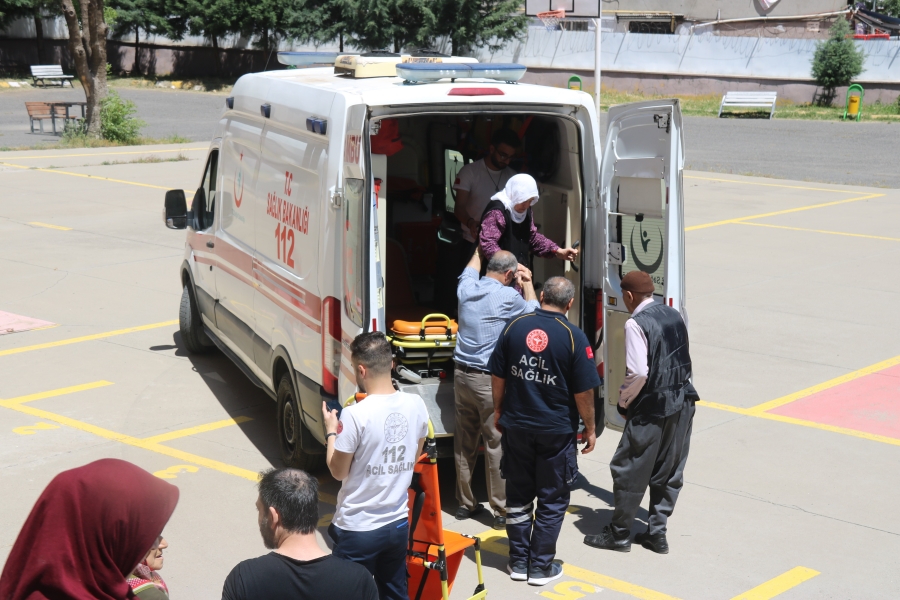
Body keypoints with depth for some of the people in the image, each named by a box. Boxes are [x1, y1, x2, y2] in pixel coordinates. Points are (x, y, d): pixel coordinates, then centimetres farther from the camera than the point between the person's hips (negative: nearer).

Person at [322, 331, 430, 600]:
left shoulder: (355, 415, -22)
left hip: (358, 529, -5)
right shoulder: (416, 405, -5)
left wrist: (331, 431, 3)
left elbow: (338, 471, -10)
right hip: (398, 523, 5)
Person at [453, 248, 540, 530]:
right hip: (490, 380, -6)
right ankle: (501, 511, 5)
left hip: (462, 375, 6)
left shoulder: (466, 288, 4)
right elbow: (533, 313, 8)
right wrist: (527, 283, 21)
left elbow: (469, 272, 30)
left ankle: (465, 503, 23)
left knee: (464, 442, 13)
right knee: (496, 444, 0)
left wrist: (480, 248, 47)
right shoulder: (507, 296, -13)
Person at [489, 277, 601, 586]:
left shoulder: (514, 326, -3)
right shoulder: (573, 337, -13)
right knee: (552, 499, 9)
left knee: (518, 494, 16)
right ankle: (541, 566, 14)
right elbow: (583, 392, -10)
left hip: (516, 426, 3)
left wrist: (499, 410, 18)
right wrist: (590, 428, 2)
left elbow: (498, 376, 4)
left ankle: (519, 561, 23)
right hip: (556, 431, -3)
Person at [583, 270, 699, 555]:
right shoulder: (674, 315, 7)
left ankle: (619, 534, 14)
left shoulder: (636, 324, -15)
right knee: (669, 472, 14)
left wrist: (623, 401, -6)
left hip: (651, 408, -8)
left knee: (629, 470, 5)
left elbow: (638, 373, -21)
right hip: (682, 403, 8)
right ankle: (657, 533, 20)